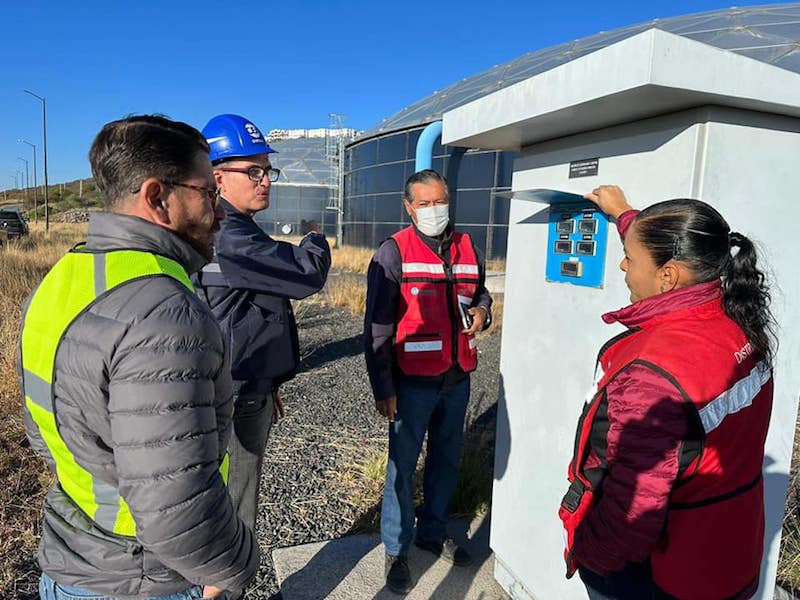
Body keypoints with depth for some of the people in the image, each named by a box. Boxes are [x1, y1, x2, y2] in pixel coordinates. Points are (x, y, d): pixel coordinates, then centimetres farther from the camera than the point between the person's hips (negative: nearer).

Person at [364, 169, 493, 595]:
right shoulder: (393, 253, -10)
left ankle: (433, 533, 40)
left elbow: (481, 292, 21)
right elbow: (377, 327, -11)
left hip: (457, 379, 6)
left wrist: (482, 310, -4)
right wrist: (383, 388, -13)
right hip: (413, 381, -5)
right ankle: (396, 550, 26)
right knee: (402, 466, 7)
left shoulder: (467, 249, 5)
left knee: (447, 460, 19)